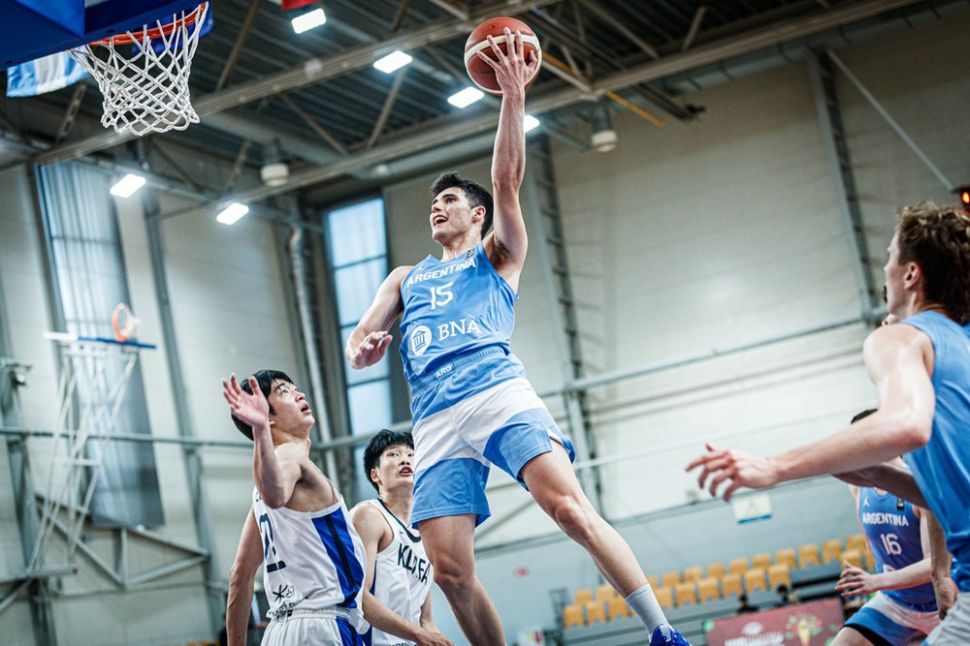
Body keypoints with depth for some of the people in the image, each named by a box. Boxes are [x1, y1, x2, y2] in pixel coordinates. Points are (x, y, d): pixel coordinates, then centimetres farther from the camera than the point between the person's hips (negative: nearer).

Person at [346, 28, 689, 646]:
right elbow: (361, 338, 22)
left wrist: (513, 95, -5)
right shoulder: (407, 278, 33)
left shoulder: (496, 256, 21)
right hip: (436, 421, 4)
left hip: (499, 393, -4)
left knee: (570, 508, -23)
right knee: (450, 570, -10)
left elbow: (507, 178, 5)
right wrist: (363, 347, -3)